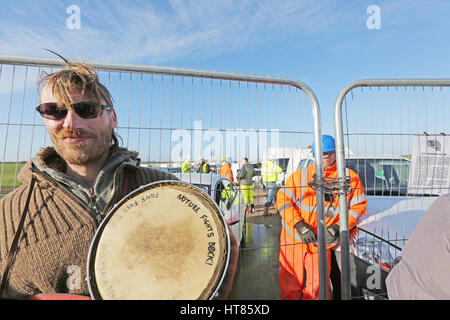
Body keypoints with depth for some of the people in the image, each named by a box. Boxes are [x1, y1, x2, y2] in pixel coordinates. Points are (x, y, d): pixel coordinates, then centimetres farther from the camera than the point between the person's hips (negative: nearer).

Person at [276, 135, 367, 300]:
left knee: (317, 288, 10)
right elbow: (283, 199, -9)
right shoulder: (299, 175, -6)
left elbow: (358, 207, 1)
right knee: (290, 285, 11)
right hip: (294, 238, 0)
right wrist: (299, 225, -19)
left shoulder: (350, 178, -2)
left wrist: (337, 227, -12)